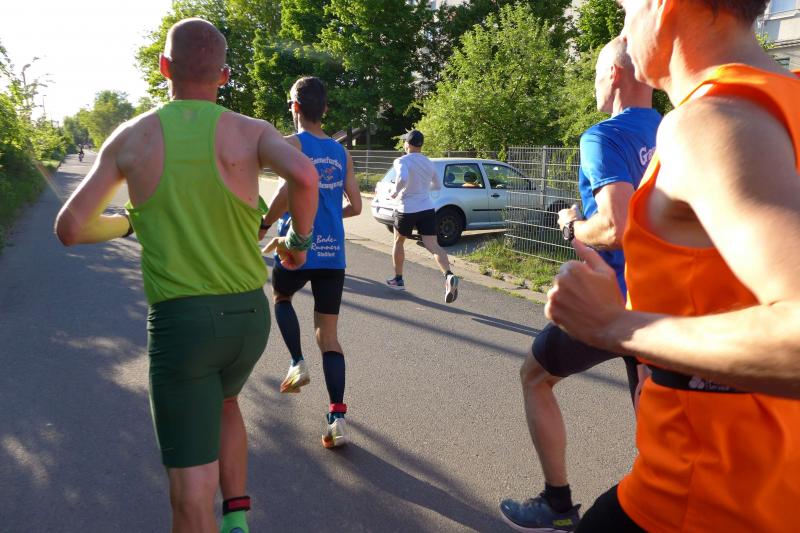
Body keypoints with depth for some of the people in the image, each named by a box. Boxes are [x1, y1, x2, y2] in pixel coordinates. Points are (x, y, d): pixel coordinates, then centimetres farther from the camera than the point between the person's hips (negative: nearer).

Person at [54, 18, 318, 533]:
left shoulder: (131, 137, 1)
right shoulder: (252, 131, -2)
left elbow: (70, 229, 3)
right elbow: (304, 175, -25)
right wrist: (301, 240, -5)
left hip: (179, 322, -2)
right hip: (248, 316, 2)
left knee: (192, 489, 5)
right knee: (223, 403, 34)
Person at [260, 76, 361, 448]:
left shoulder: (292, 143, -4)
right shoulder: (341, 152, 13)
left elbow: (289, 188, -22)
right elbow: (355, 206, 14)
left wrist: (263, 225, -9)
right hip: (333, 254, 4)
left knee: (281, 297, 29)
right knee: (328, 335, 7)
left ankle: (298, 364, 13)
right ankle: (337, 418, -1)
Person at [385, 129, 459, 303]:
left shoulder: (402, 161, -7)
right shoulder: (429, 163, 13)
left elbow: (402, 178, -28)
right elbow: (437, 186, 24)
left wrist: (395, 192, -12)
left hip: (406, 209, -4)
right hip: (427, 209, 4)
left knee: (398, 242, 20)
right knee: (433, 246, -7)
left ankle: (398, 279, 30)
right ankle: (449, 276, -31)